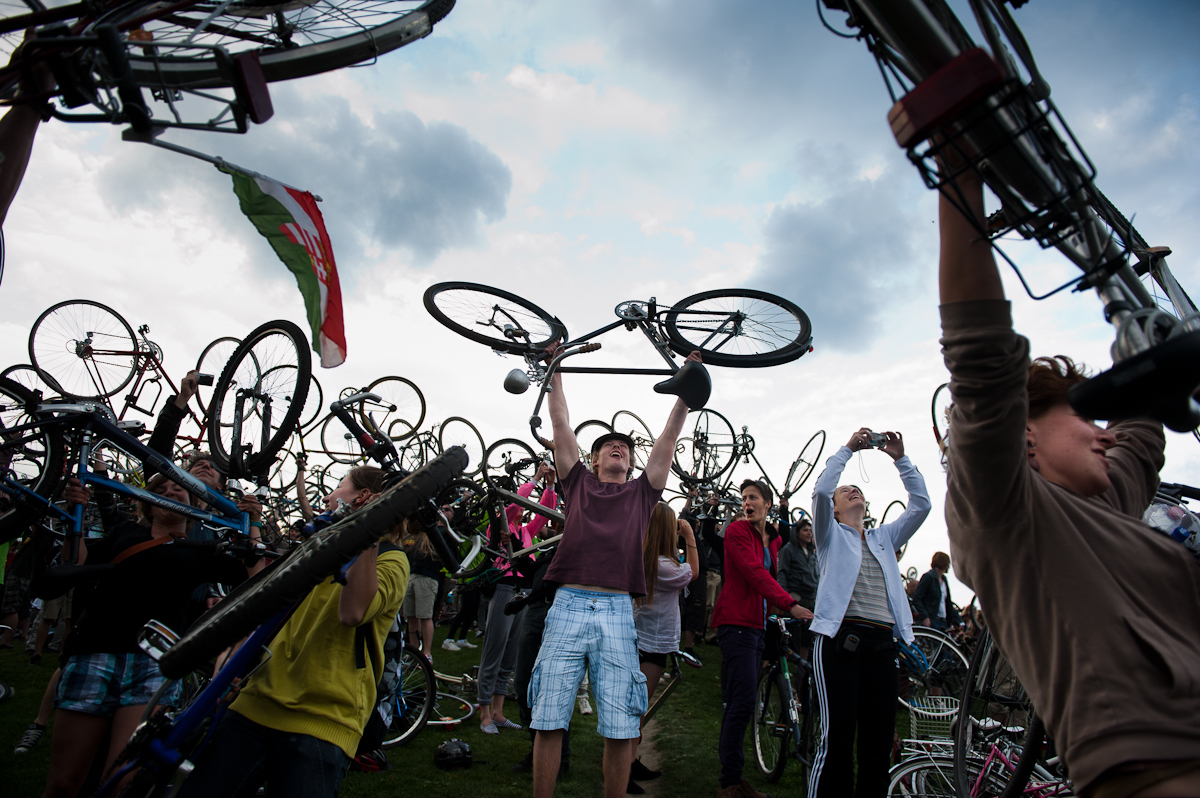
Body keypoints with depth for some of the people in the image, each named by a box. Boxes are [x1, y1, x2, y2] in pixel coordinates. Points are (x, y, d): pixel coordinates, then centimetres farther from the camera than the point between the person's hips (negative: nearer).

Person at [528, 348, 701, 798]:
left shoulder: (642, 492, 19)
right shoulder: (579, 482, 17)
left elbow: (671, 432, 17)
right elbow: (561, 423, 16)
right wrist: (554, 369, 16)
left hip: (618, 612, 1)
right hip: (569, 606, 0)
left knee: (621, 728, 0)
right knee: (549, 720, 1)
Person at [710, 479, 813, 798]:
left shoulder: (772, 538, 16)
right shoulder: (737, 530, -8)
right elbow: (755, 572, -20)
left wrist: (773, 616, 13)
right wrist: (790, 604, -29)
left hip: (757, 625, 8)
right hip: (737, 622, -7)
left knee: (739, 704, 10)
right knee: (743, 703, -13)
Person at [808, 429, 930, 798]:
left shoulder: (884, 538, 26)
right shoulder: (831, 535, 13)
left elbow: (921, 504, 18)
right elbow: (820, 491, -5)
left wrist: (900, 458, 13)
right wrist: (848, 448, 0)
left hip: (882, 644, 5)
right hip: (840, 638, -5)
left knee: (879, 743, 4)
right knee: (837, 737, -10)